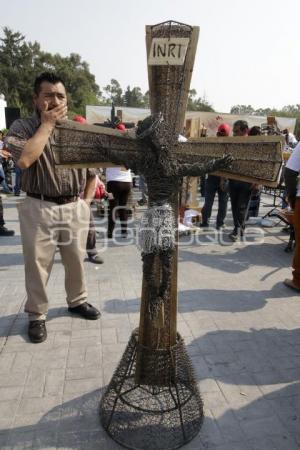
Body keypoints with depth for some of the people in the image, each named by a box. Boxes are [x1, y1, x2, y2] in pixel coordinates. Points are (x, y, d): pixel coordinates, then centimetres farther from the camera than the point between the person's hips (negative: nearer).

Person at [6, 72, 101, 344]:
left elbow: (92, 171, 13)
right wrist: (47, 124, -15)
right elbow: (24, 160, -24)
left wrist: (86, 202, 5)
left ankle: (77, 301, 38)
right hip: (39, 209, -3)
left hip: (75, 208, 3)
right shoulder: (22, 128, -3)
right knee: (38, 264, 5)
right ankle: (37, 315, 24)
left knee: (76, 260, 16)